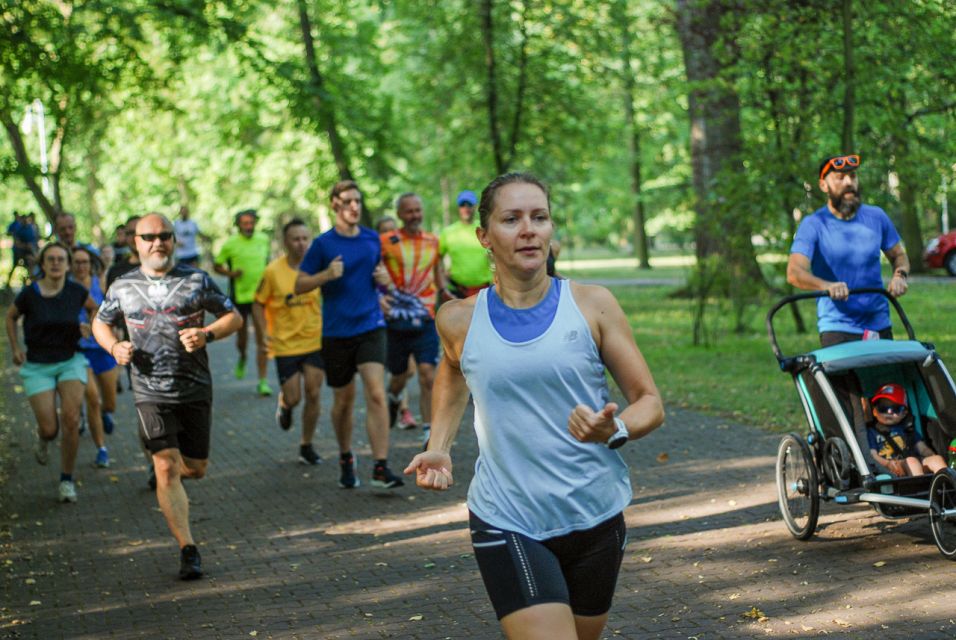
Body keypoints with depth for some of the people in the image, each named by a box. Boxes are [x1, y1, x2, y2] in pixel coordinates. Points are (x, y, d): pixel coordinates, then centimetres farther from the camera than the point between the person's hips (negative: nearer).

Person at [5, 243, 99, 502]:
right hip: (37, 366, -1)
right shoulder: (29, 294, -10)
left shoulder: (76, 291, -6)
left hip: (70, 361, 1)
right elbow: (11, 316, 10)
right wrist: (15, 348, 4)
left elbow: (93, 307, 17)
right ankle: (43, 439, 33)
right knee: (49, 428, -9)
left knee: (71, 418, -18)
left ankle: (67, 480, 0)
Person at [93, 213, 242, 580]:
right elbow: (101, 322, 20)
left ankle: (163, 465, 46)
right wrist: (114, 347, -1)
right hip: (151, 392, -1)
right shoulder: (123, 287, 5)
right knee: (167, 468, -13)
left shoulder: (196, 281, 1)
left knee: (196, 469, 8)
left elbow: (234, 317, 6)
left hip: (195, 389, 1)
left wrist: (207, 334, -14)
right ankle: (188, 550, -11)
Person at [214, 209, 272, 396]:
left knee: (262, 339, -8)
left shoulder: (263, 240, 3)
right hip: (239, 296, -1)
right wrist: (230, 273, -16)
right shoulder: (230, 244, -5)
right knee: (242, 336, 13)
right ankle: (242, 358, 48)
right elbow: (217, 266, 2)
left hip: (260, 295, 1)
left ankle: (262, 381, -6)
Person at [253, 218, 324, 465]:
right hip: (286, 344, -2)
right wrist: (266, 331, -13)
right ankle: (284, 404, 37)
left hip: (315, 341, 2)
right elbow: (259, 304, -1)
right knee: (293, 398, -1)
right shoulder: (273, 271, -11)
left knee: (313, 396, 1)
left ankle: (306, 446, 17)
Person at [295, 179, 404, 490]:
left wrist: (383, 277, 1)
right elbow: (299, 285, -2)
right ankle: (345, 460, 33)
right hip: (336, 332, -1)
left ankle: (381, 468, -12)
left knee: (376, 395, -13)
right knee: (344, 400, 11)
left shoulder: (372, 239, 6)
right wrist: (327, 275, -19)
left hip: (371, 327, 1)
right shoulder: (323, 244, -4)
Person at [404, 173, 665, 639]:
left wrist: (615, 431, -20)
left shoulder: (592, 305, -2)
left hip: (596, 518, 2)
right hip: (507, 525, -2)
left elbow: (650, 403, 1)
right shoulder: (461, 320, 0)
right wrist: (439, 448, 10)